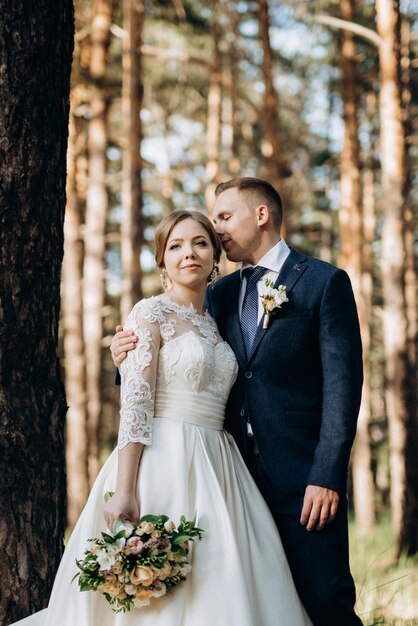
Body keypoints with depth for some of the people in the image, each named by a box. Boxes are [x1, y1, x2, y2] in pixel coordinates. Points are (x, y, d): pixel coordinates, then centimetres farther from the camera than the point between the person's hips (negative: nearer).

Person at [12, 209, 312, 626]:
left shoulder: (212, 326, 17)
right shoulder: (151, 314, -3)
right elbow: (134, 405, -12)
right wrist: (124, 492, -22)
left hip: (214, 473, 7)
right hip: (163, 466, -7)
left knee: (217, 590, 4)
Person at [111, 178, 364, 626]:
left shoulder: (324, 282, -1)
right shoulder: (220, 294, 17)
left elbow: (342, 382, -7)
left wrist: (327, 475, -15)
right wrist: (130, 360, -3)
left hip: (303, 479, -5)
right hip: (242, 476, 5)